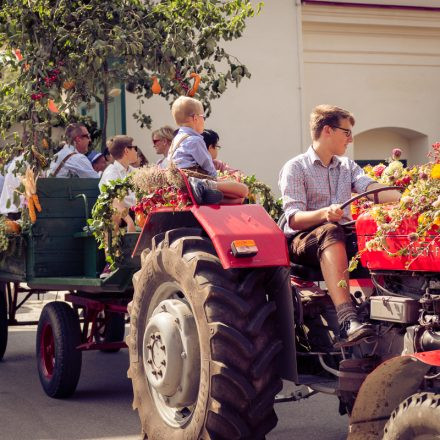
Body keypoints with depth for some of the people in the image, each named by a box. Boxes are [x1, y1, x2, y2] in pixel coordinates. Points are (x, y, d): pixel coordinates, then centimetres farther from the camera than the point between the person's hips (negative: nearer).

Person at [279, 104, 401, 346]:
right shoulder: (295, 168, 1)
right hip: (303, 240, -5)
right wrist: (324, 214, -31)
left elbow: (372, 189, -1)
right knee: (330, 232, -39)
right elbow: (293, 219, -11)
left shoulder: (347, 166, 20)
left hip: (343, 240, 6)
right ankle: (347, 321, -54)